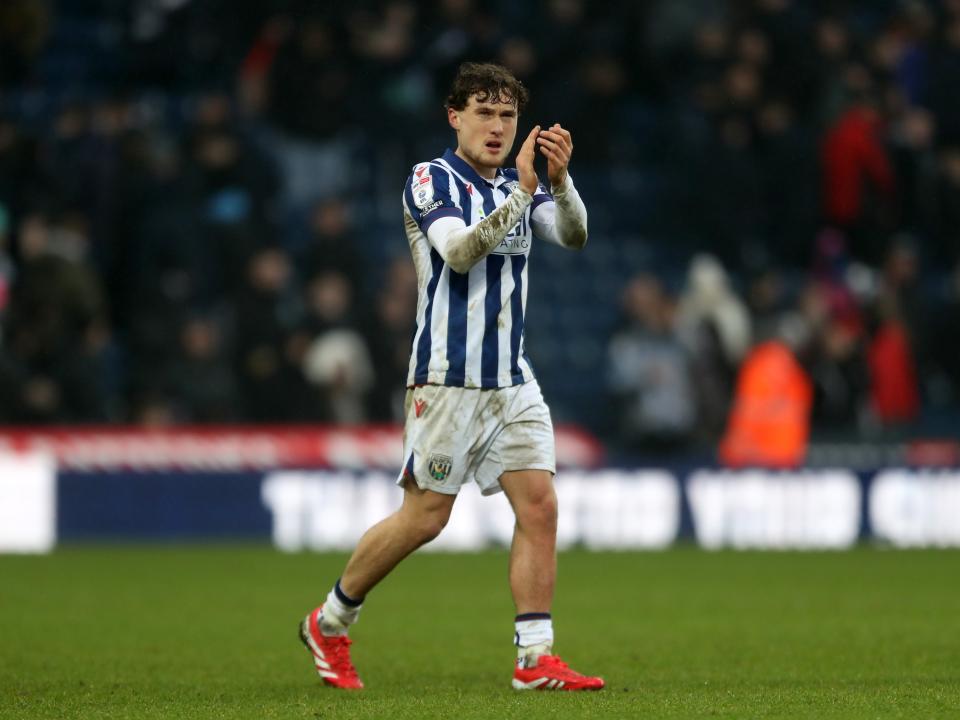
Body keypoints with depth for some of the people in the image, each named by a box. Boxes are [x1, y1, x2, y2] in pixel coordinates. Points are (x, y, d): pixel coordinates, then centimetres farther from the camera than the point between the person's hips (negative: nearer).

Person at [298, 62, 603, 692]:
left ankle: (536, 660, -5)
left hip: (512, 380, 6)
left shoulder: (518, 187, 13)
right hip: (448, 378, -6)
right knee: (425, 516, -3)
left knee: (540, 504, -6)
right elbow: (459, 250, -21)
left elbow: (573, 235, -5)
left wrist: (560, 180, -24)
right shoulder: (430, 180, -5)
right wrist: (522, 192, -29)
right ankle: (330, 623, 16)